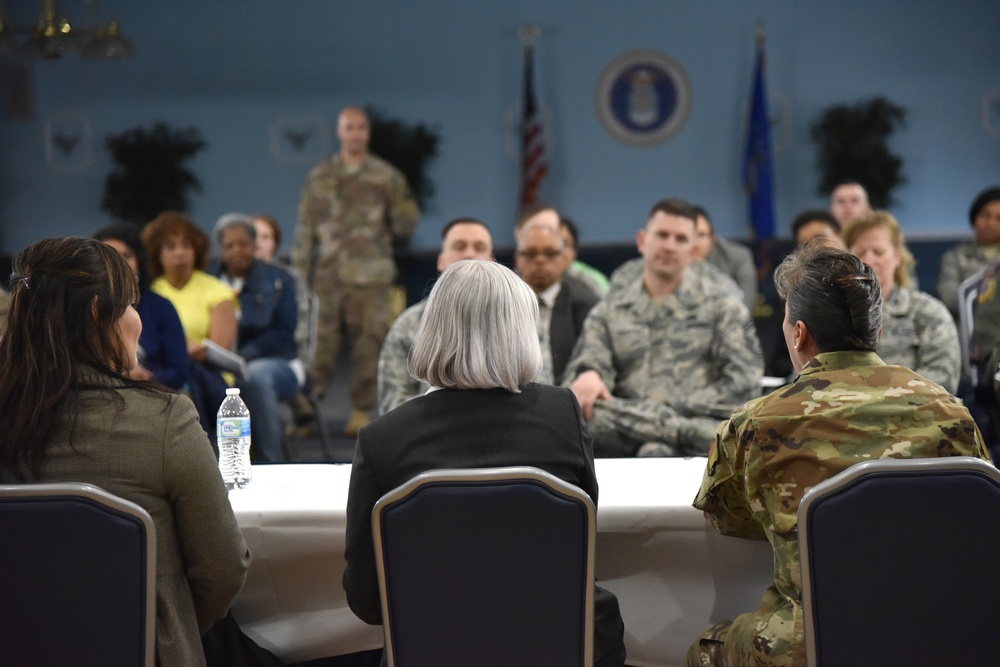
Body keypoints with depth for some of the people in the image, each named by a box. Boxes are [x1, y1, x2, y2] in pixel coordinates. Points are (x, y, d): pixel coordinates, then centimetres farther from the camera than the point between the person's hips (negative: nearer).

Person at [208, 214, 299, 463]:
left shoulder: (278, 281, 10)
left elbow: (283, 334, 0)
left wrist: (242, 355, -15)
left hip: (270, 362, -1)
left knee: (254, 376, -39)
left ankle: (269, 461, -27)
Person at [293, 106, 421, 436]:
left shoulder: (386, 177, 6)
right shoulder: (319, 178, 11)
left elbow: (407, 222, 8)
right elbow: (305, 230, 10)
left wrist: (382, 237, -7)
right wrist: (300, 273, 6)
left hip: (370, 276, -1)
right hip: (327, 275, 1)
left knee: (368, 345, 1)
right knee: (319, 344, -2)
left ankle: (361, 411, 10)